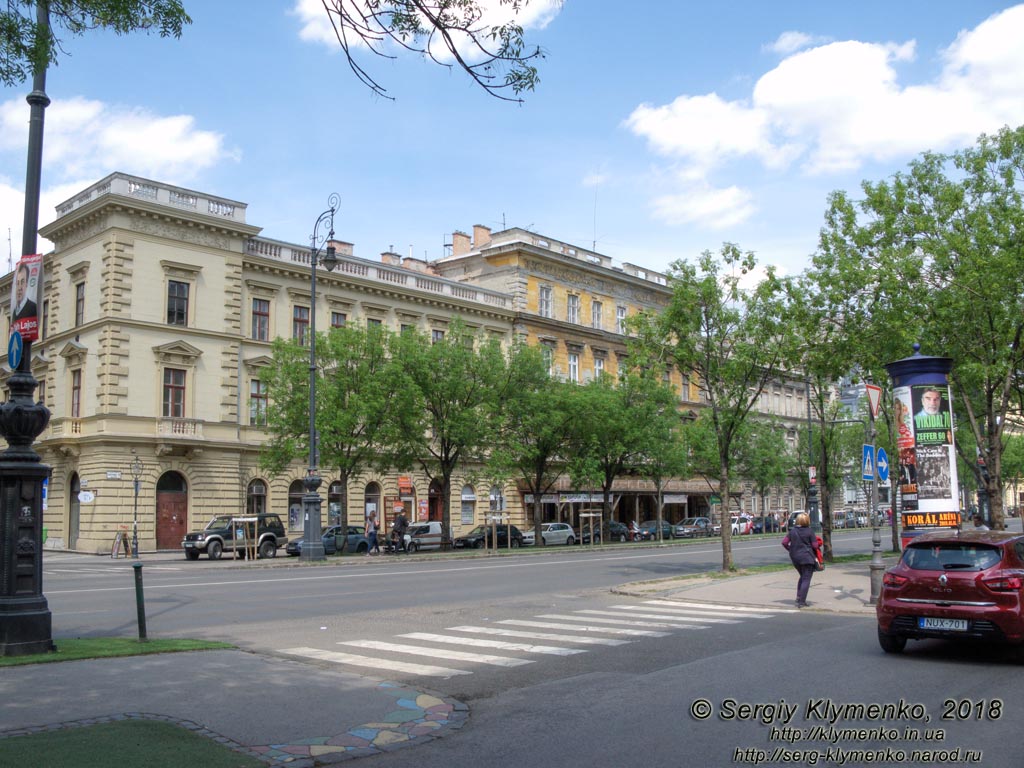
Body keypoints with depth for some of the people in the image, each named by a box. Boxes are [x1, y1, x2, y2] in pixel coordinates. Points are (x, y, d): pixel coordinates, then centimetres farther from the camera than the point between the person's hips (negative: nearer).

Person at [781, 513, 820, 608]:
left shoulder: (792, 531, 3)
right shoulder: (809, 531, -10)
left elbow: (784, 542, 1)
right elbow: (815, 546, -10)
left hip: (795, 558, 5)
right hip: (807, 558, -5)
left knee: (802, 577, 25)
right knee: (806, 579, -1)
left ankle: (799, 597, 20)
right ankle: (801, 602, -6)